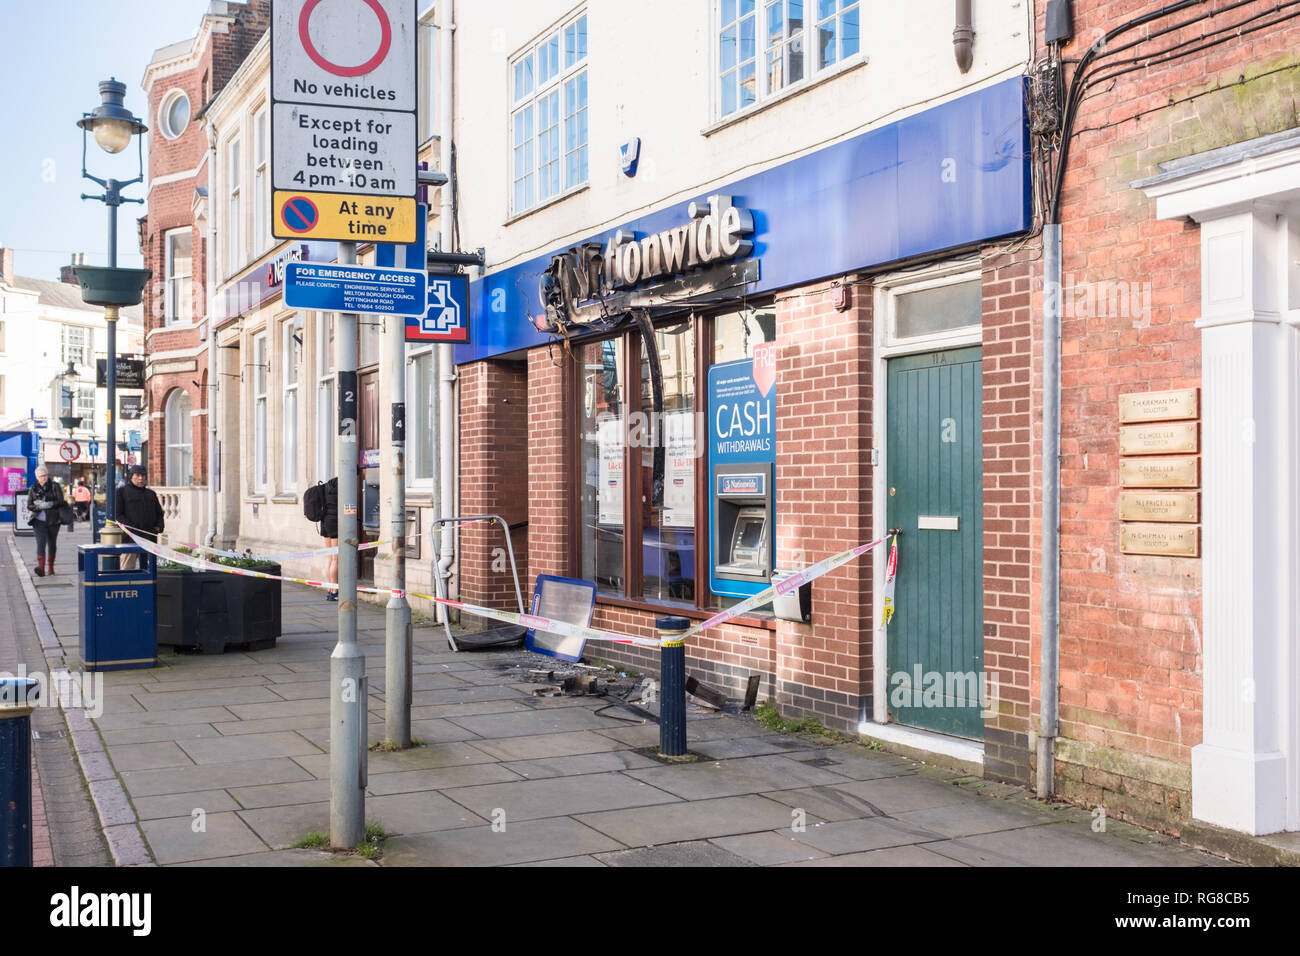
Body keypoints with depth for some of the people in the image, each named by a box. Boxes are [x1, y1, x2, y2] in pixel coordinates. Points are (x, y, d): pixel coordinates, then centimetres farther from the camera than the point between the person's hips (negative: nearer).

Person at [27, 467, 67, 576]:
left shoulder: (55, 487, 1)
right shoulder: (33, 489, 6)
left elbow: (61, 502, -8)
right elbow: (29, 506, 2)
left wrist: (47, 504, -22)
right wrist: (39, 507, -18)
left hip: (53, 521, 1)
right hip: (39, 521, -1)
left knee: (52, 544, 10)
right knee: (41, 542, -17)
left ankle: (50, 567, 27)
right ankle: (41, 568, -29)